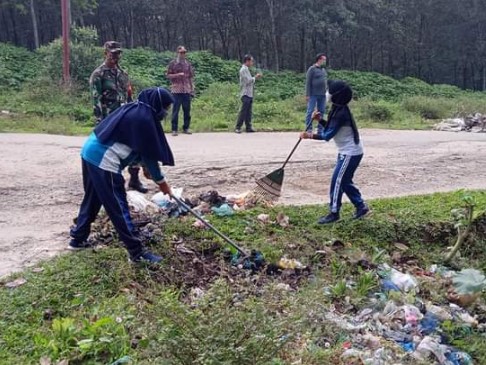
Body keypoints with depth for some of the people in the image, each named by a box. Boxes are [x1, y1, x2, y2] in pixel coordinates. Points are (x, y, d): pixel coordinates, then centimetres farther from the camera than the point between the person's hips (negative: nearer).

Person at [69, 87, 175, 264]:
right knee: (119, 207, -5)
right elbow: (149, 153, -9)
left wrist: (144, 166, 26)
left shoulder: (134, 110, 14)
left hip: (91, 153, 10)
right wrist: (160, 180, 1)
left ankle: (78, 239, 36)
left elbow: (140, 148, 24)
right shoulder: (143, 119, -14)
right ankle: (137, 252, 2)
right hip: (103, 161, -10)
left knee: (92, 199, 23)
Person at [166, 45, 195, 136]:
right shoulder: (173, 63, 3)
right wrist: (177, 75, -15)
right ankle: (174, 129, 2)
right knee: (175, 110, -2)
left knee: (187, 110, 5)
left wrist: (192, 90, 7)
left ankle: (186, 128, 15)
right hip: (176, 90, -3)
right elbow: (168, 75, 2)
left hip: (187, 90, 3)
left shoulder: (188, 64, 11)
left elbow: (191, 77, 13)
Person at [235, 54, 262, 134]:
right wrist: (255, 77, -4)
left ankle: (248, 127, 10)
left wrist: (255, 77, 9)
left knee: (248, 112, 8)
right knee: (243, 111, -9)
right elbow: (247, 81, -18)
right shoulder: (243, 69, -11)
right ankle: (238, 127, -5)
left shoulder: (247, 69, 19)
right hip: (245, 94, -9)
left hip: (249, 94, 9)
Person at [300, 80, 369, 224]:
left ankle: (334, 213, 5)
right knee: (345, 181, 17)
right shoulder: (338, 110, 5)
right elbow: (330, 128, 14)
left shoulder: (341, 114, -24)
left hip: (350, 153, -10)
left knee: (337, 181, -4)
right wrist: (320, 120, 1)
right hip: (347, 152, 10)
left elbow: (328, 135, -27)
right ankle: (361, 206, 27)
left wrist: (310, 135, -31)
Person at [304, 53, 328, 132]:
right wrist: (307, 95, -13)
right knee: (310, 111, -3)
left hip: (322, 95, 7)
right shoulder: (312, 69, -5)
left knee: (321, 111, 9)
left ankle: (320, 129, 16)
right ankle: (308, 129, 0)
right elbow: (308, 82, -8)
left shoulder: (323, 70, 15)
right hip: (313, 95, -7)